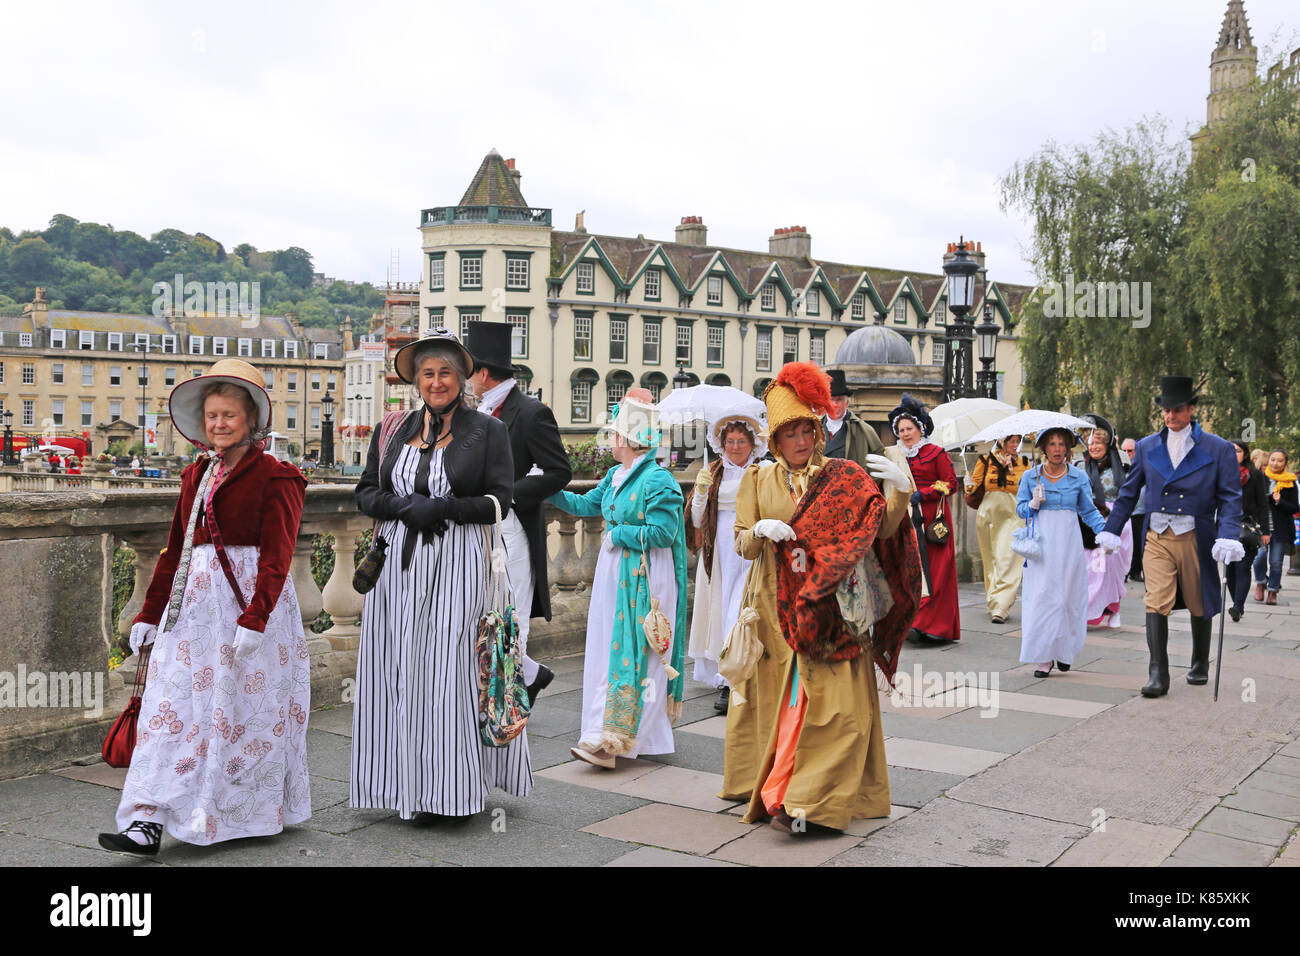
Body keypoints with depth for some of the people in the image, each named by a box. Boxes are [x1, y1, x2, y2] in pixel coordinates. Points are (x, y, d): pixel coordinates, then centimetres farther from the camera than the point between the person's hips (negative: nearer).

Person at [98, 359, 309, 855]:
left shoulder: (274, 477, -5)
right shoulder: (196, 476, 15)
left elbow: (276, 557, -12)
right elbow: (175, 549, 19)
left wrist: (254, 620, -21)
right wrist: (150, 613, 16)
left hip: (251, 599, -6)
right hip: (193, 602, 6)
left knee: (246, 707, 2)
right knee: (173, 706, -1)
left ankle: (257, 814, 19)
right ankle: (149, 821, -1)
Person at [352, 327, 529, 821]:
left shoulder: (486, 430, 3)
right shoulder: (392, 430, 13)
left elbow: (501, 499, -3)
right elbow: (366, 493, 11)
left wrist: (442, 509, -15)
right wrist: (406, 507, -9)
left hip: (459, 564, -3)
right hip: (399, 563, 4)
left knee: (452, 670, -4)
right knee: (402, 669, 3)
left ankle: (453, 788, 6)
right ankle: (411, 785, 12)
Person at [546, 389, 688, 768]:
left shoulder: (658, 480, -15)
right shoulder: (615, 476, 12)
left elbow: (662, 533, -19)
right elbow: (586, 504, 22)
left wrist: (617, 535, -13)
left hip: (644, 579, -9)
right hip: (615, 574, 9)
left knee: (632, 654, -8)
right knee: (608, 650, 9)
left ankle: (613, 739, -9)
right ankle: (612, 735, 16)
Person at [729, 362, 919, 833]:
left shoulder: (843, 477, 5)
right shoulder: (758, 481, 8)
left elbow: (882, 528, -5)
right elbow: (742, 546, 4)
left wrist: (898, 495, -23)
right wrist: (759, 531, -17)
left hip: (830, 608, -1)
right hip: (778, 608, 1)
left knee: (834, 699, -8)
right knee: (778, 698, 4)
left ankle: (803, 799, -5)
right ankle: (769, 788, 17)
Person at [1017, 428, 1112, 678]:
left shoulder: (1079, 477, 5)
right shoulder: (1031, 477, 5)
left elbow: (1089, 511, 9)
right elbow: (1020, 509, 10)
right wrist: (1034, 504, -11)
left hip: (1069, 544, 1)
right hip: (1041, 543, 0)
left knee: (1069, 596, 0)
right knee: (1041, 597, -6)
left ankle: (1064, 649, 17)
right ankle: (1044, 657, -3)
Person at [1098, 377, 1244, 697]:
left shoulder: (1219, 449, -1)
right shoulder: (1147, 448, 7)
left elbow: (1230, 498, -5)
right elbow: (1128, 493, 14)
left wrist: (1228, 538, -18)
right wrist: (1110, 530, 9)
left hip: (1195, 539, -1)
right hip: (1157, 539, 1)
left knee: (1199, 606, 12)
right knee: (1156, 602, -11)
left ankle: (1200, 664, 35)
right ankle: (1158, 675, -10)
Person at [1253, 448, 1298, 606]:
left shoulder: (1290, 483, 1)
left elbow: (1295, 508, 0)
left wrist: (1280, 502, -16)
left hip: (1280, 528, 0)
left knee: (1276, 561, 3)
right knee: (1260, 556, -10)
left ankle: (1273, 592, 16)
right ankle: (1260, 583, 17)